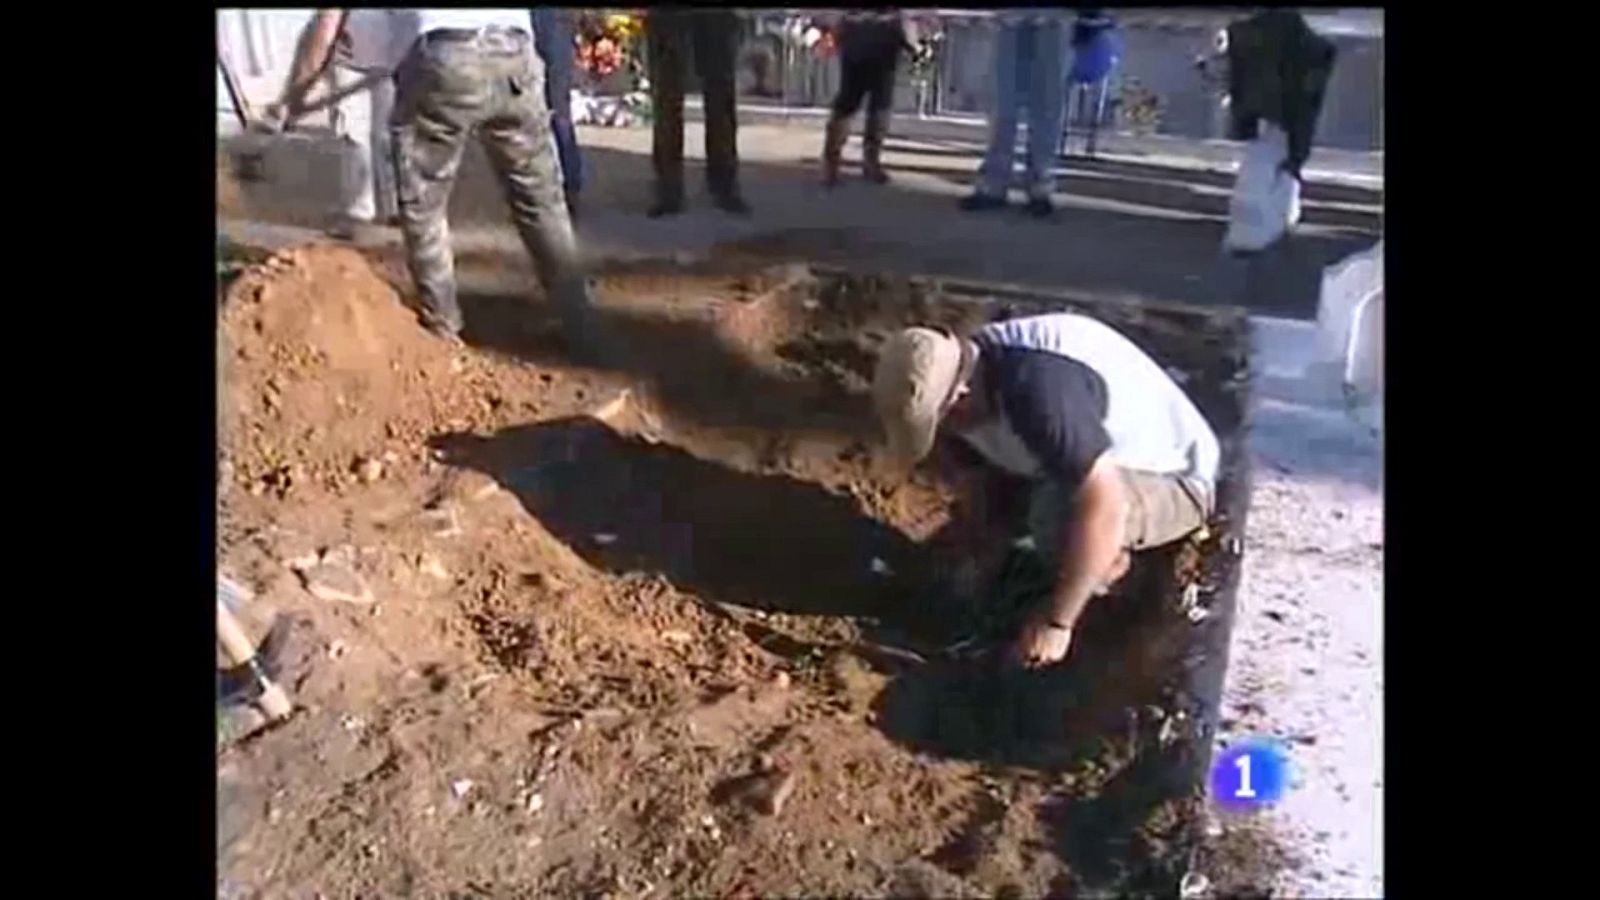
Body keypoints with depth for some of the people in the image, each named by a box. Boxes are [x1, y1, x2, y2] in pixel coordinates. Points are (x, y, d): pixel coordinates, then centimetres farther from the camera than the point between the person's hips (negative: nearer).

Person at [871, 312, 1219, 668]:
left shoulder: (1037, 386, -38)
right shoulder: (956, 387, -11)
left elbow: (1104, 508, -41)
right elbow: (979, 492, 0)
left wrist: (1056, 621, -34)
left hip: (1174, 478, -8)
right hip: (1086, 464, 8)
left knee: (1054, 512, -35)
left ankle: (1110, 559, -4)